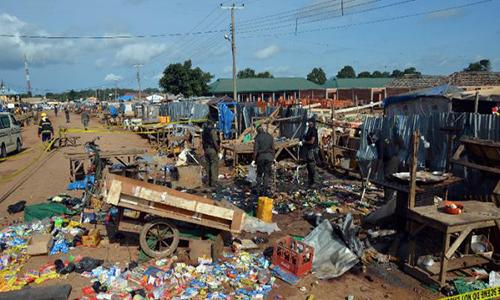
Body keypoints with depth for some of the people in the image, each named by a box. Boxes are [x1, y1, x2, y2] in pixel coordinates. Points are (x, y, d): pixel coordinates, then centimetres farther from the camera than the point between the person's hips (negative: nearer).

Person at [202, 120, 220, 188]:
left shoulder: (203, 131, 11)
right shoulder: (212, 130, -13)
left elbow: (203, 141, 12)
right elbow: (215, 141, -19)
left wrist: (204, 149, 15)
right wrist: (217, 148, -8)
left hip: (206, 149, 8)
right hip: (212, 149, -8)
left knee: (208, 165, 12)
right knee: (214, 166, -5)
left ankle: (209, 182, 17)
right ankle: (213, 182, -7)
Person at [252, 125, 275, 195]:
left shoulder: (258, 137, -5)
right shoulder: (270, 136, 5)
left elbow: (255, 149, -8)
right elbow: (273, 148, 5)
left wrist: (254, 159, -4)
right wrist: (273, 157, 13)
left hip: (261, 157, -2)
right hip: (269, 156, 2)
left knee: (259, 173, 10)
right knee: (268, 173, 8)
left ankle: (259, 189, 13)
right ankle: (265, 188, 4)